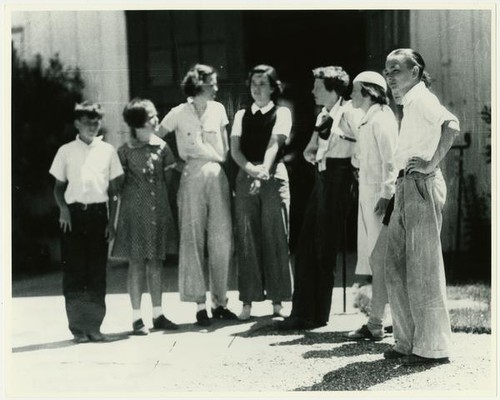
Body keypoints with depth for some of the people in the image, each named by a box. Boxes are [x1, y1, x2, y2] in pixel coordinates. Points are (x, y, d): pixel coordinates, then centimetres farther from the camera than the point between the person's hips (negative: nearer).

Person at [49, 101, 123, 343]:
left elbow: (114, 190, 9)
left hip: (98, 213, 1)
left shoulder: (107, 151, 7)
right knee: (74, 271, -1)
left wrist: (111, 222, 4)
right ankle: (78, 327, 5)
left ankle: (94, 326, 9)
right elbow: (59, 186, 10)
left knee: (97, 271, 2)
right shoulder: (66, 151, 6)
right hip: (74, 214, -1)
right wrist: (63, 208, -8)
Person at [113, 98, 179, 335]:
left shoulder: (162, 147, 5)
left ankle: (158, 314, 15)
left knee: (156, 262, 8)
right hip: (134, 211, -3)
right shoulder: (125, 151, -4)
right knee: (136, 262, 0)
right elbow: (117, 185, -1)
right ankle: (137, 317, 5)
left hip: (159, 211, 3)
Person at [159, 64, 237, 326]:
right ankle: (199, 304, 2)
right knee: (193, 240, -2)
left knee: (222, 240, 0)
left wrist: (219, 162, 5)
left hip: (217, 177, 3)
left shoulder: (218, 110, 11)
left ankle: (219, 302, 9)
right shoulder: (179, 114, 0)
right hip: (192, 177, -3)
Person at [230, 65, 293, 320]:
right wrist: (251, 168, -16)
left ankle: (277, 301, 3)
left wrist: (263, 171, -25)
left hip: (274, 177, -2)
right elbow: (234, 149, 4)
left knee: (275, 239, -3)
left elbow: (274, 144, -9)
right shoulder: (241, 115, 15)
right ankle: (248, 301, 3)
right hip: (245, 178, 3)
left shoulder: (281, 113, 7)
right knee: (247, 241, 0)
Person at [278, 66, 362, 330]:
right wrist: (311, 153, 7)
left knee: (325, 249, -1)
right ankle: (302, 312, 12)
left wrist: (358, 169, -11)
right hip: (321, 179, 9)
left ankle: (317, 314, 10)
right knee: (307, 246, 7)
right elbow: (312, 148, 27)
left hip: (337, 180, -9)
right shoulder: (323, 116, 16)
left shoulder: (348, 113, -11)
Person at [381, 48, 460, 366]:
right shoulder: (410, 103, 20)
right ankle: (408, 342, 16)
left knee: (423, 267, -6)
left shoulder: (421, 98, -9)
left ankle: (433, 347, 1)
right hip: (406, 188, 10)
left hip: (422, 185, -10)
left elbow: (451, 124, -27)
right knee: (396, 267, 10)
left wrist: (431, 164, -23)